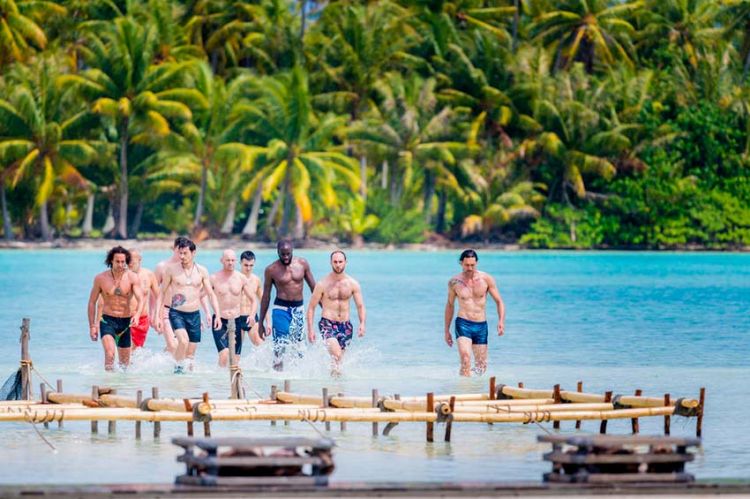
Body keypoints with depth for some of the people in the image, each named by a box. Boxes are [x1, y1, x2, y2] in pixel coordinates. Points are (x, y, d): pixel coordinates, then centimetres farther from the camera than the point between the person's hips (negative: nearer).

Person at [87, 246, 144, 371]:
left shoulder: (133, 278, -5)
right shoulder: (101, 278, -5)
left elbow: (140, 299, -15)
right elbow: (92, 302, 4)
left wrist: (137, 315, -36)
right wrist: (92, 326, 1)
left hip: (125, 322, 2)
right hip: (108, 320, -2)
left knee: (124, 361, 12)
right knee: (109, 352, -26)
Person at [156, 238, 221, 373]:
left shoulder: (201, 271, 4)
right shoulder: (171, 270, -2)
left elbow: (211, 294, 8)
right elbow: (162, 293, 4)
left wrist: (217, 315, -1)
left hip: (194, 315, 3)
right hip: (176, 313, -3)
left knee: (191, 352, 4)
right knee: (183, 341, -27)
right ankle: (178, 367, -10)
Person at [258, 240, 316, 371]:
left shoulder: (302, 264, 4)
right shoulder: (271, 270, -3)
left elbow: (313, 287, 12)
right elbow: (266, 296, 3)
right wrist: (260, 322, 3)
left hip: (298, 309, 3)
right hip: (281, 309, -3)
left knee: (298, 347, 4)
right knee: (279, 346, -13)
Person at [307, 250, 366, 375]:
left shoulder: (353, 284, 3)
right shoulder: (323, 284, -5)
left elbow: (360, 306, 6)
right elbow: (311, 307, 0)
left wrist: (362, 323, -12)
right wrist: (310, 330, -6)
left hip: (345, 326, 3)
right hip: (327, 324, -3)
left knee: (338, 359, 7)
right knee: (336, 355, -25)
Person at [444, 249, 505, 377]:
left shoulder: (486, 279, -1)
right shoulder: (454, 282, 0)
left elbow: (499, 301, 4)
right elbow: (450, 305, 13)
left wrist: (501, 321, -13)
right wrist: (447, 330, 15)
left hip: (481, 326, 2)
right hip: (463, 324, -2)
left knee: (481, 366, 8)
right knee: (465, 360, -24)